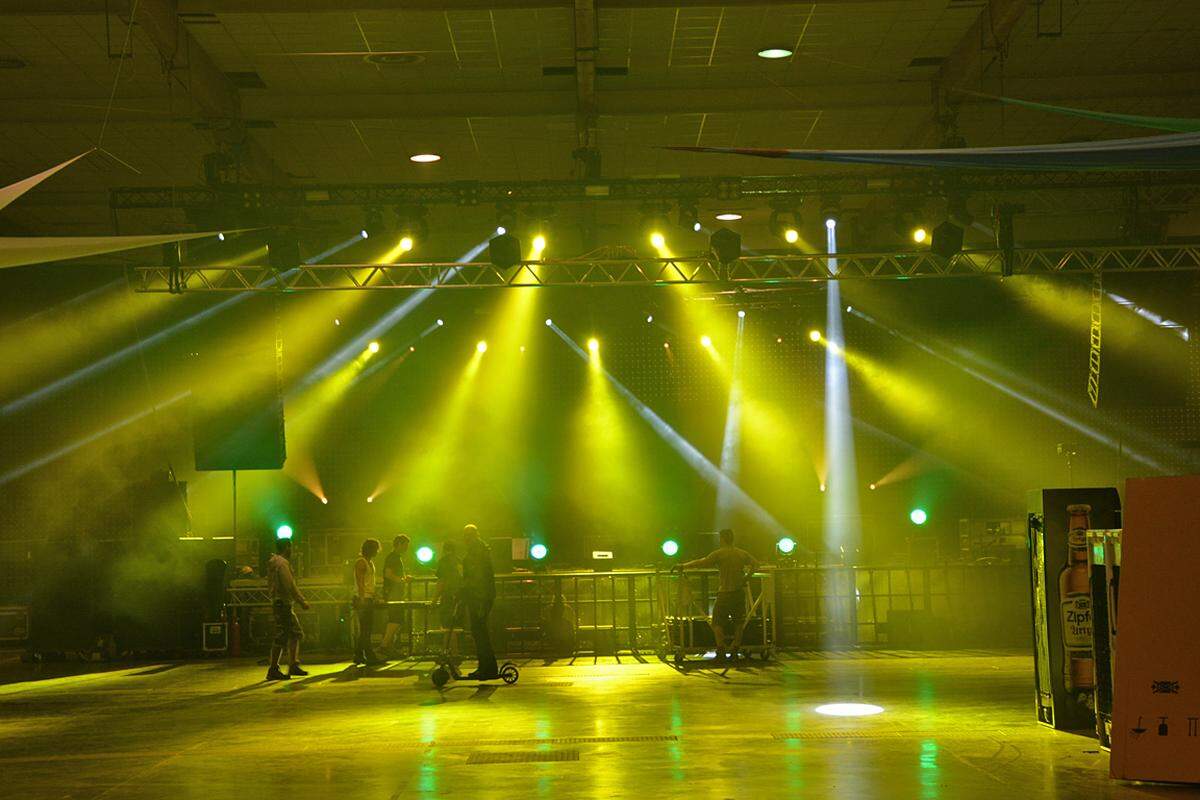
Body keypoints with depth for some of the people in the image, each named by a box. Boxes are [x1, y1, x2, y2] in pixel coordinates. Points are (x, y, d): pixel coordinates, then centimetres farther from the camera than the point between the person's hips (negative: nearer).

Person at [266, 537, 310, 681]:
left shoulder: (273, 562, 16)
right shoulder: (282, 563, -15)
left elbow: (270, 585, 21)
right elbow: (290, 586, -20)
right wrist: (302, 601, -13)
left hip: (277, 602, 10)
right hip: (283, 603, -10)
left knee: (296, 633, 15)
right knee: (281, 637, -6)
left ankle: (293, 665, 16)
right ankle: (273, 670, -3)